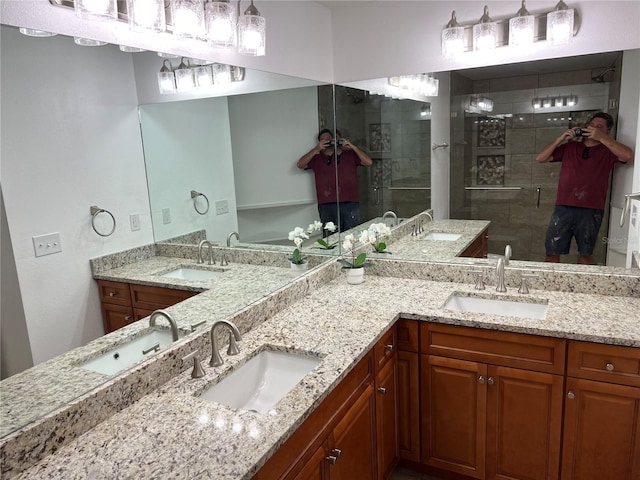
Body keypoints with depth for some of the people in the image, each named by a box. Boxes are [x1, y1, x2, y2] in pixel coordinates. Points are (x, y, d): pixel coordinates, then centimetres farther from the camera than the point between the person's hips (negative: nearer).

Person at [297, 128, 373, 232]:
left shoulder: (350, 154, 15)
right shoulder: (317, 158, 16)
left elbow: (369, 162, 5)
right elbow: (300, 164, 2)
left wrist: (352, 147, -1)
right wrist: (316, 149, -3)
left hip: (350, 204, 0)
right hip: (326, 206, 1)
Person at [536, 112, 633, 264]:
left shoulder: (608, 151, 8)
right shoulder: (569, 147, 15)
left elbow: (628, 155, -13)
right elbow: (540, 158, 10)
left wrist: (600, 137, -11)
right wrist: (561, 138, 1)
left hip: (591, 211, -1)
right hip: (563, 208, 2)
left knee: (586, 253, 9)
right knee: (552, 251, 1)